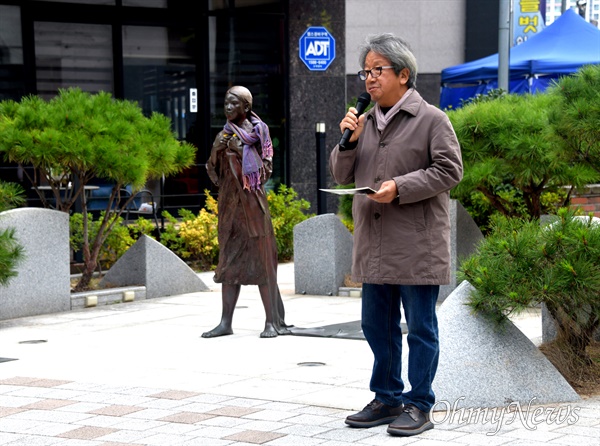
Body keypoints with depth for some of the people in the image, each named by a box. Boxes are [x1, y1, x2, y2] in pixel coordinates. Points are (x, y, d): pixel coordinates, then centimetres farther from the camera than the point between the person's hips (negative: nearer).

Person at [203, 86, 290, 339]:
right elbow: (214, 173, 10)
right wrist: (215, 151, -8)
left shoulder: (258, 131, 0)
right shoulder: (225, 134, 11)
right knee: (230, 260, 5)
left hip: (252, 201, -5)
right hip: (229, 202, 5)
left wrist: (239, 149, -15)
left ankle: (272, 321, -3)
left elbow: (265, 169, -6)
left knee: (261, 259, -5)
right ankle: (226, 322, 7)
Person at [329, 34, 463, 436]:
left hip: (417, 244, -7)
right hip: (375, 244, 7)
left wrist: (401, 187, -18)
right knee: (377, 324, 12)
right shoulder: (366, 122, 15)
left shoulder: (431, 119, -4)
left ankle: (419, 405, 8)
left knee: (420, 327, 1)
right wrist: (349, 142, -3)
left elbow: (449, 169, -10)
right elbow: (341, 176, 16)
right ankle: (388, 399, 24)